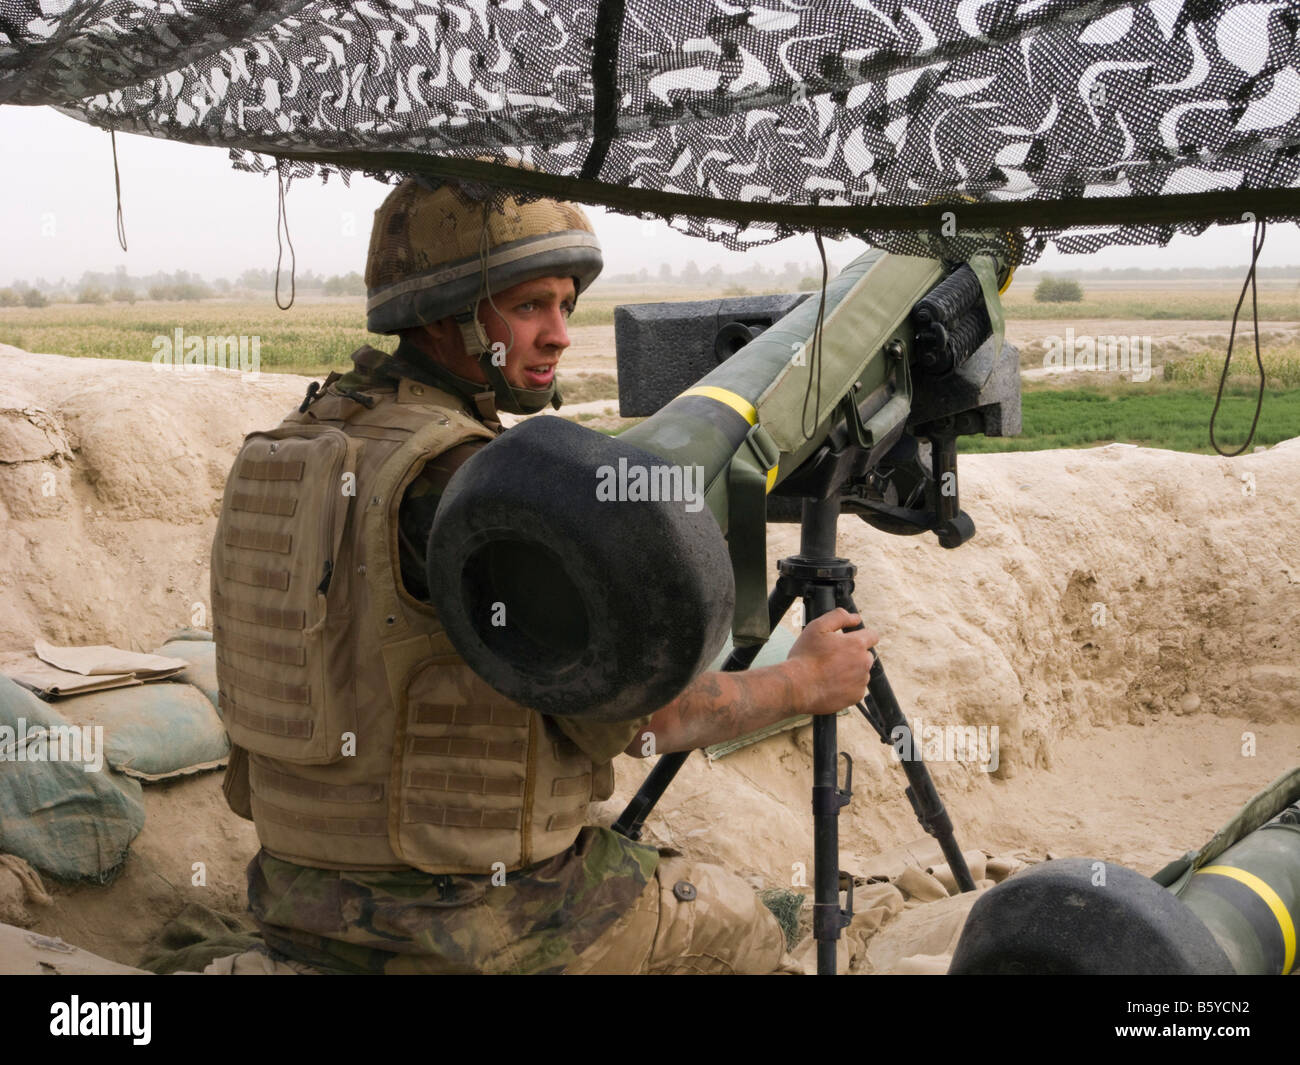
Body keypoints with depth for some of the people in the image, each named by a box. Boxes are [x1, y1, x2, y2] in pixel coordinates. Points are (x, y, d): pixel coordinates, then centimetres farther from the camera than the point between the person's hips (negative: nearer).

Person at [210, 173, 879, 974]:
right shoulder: (455, 479, -24)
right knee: (736, 930, 17)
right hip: (469, 920, -8)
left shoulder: (305, 445, 2)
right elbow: (631, 714, -20)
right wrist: (801, 683, -3)